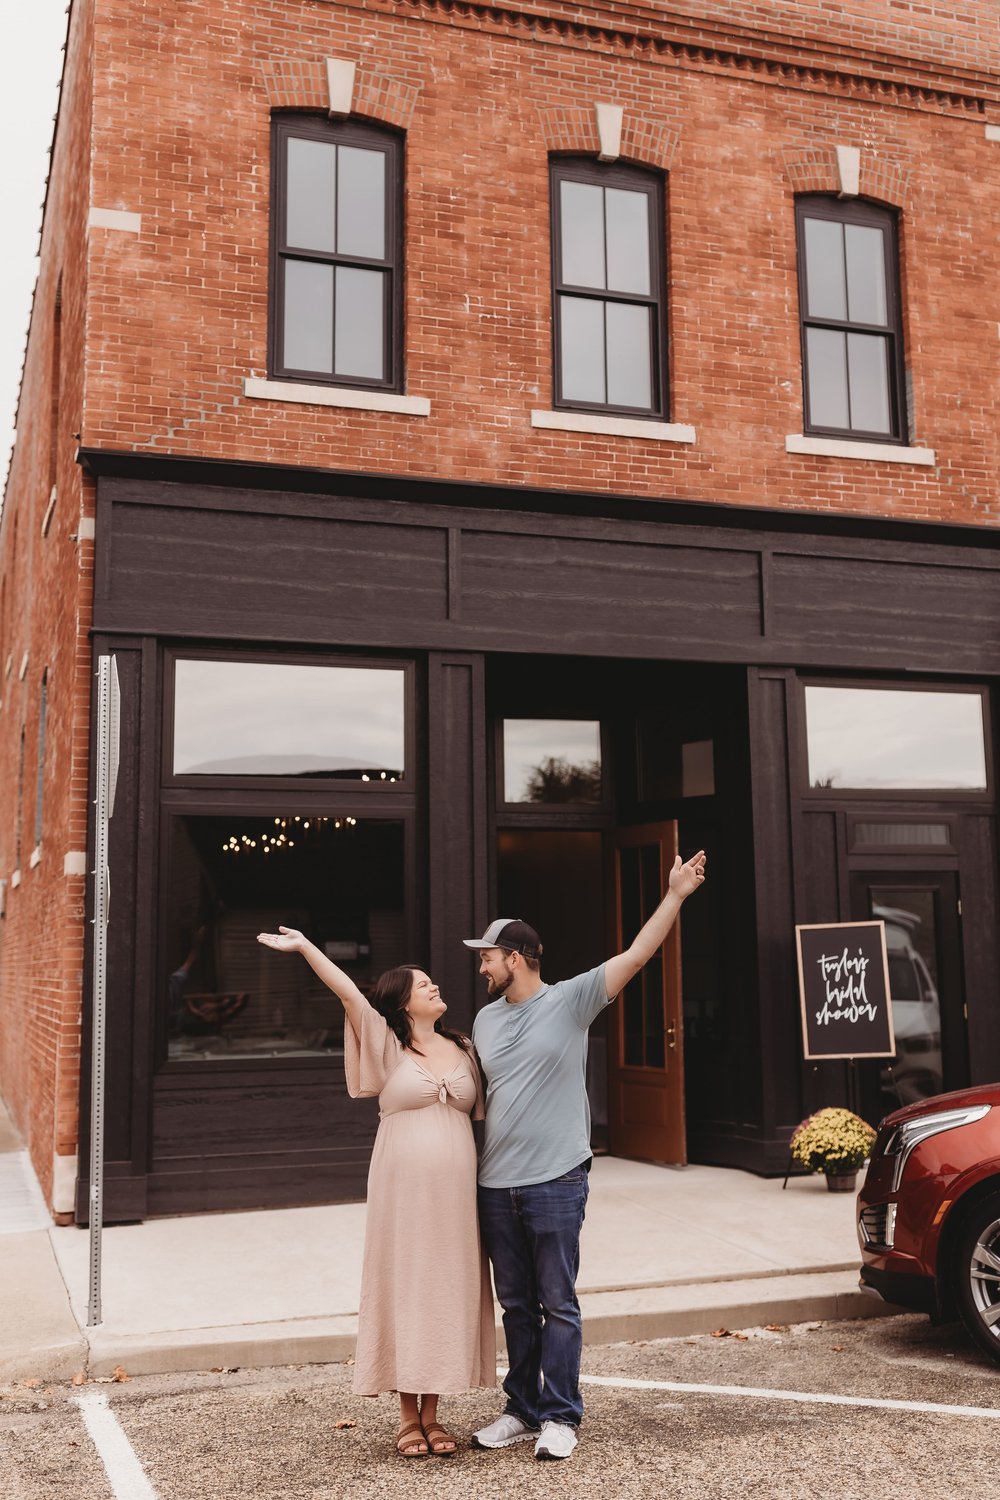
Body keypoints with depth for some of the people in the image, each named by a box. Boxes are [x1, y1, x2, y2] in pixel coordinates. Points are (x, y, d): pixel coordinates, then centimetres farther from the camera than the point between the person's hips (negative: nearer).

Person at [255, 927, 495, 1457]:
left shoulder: (462, 1049, 11)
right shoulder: (388, 1046, -1)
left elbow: (477, 1118, 15)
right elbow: (348, 993, -12)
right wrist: (304, 947, -21)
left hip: (456, 1195, 4)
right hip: (402, 1193, -3)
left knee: (448, 1291, 6)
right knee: (402, 1289, 1)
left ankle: (432, 1413, 19)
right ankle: (409, 1417, 15)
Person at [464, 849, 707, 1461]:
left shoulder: (571, 1001, -6)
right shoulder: (485, 1019, 11)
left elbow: (637, 955, -13)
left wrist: (676, 895, -21)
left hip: (556, 1182, -5)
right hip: (496, 1185, 5)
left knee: (558, 1305, 2)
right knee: (516, 1306, 14)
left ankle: (560, 1416, 12)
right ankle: (524, 1410, 25)